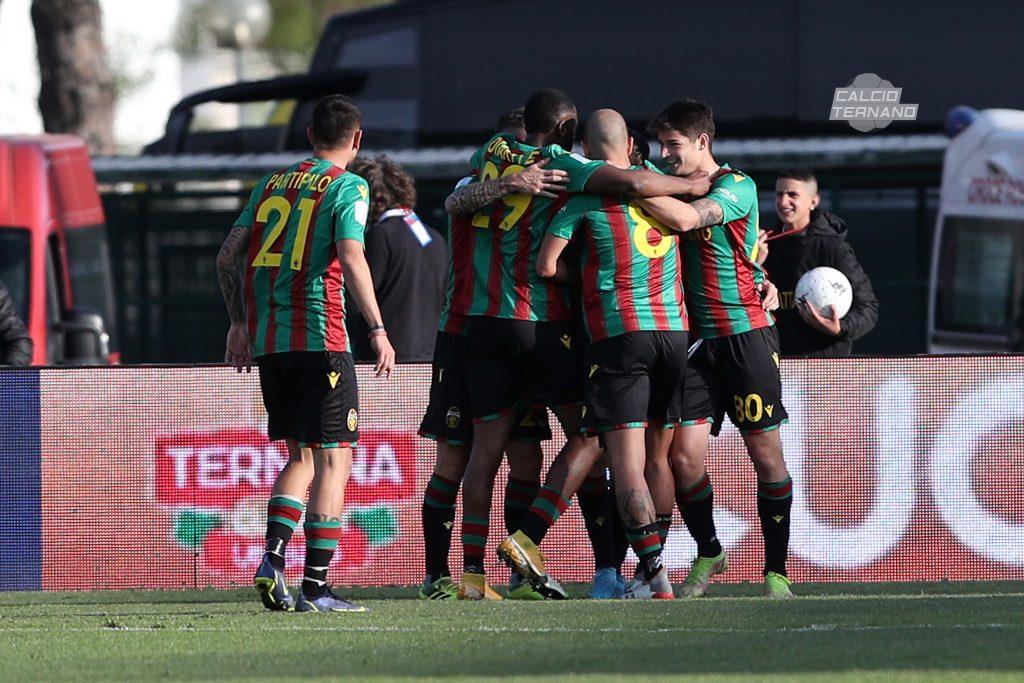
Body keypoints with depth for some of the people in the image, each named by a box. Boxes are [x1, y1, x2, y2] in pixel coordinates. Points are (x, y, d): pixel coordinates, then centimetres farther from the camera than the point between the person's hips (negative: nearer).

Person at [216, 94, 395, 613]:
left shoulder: (272, 184, 15)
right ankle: (315, 587, -7)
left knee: (300, 456, 17)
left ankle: (272, 558, -1)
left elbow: (229, 254, 13)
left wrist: (239, 322, 21)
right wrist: (378, 330, -15)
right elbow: (351, 259, -16)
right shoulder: (347, 187, -2)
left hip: (268, 338, 6)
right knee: (333, 458, -1)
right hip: (319, 336, -6)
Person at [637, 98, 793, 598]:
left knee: (765, 455, -2)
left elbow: (686, 218, -24)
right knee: (684, 455, -6)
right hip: (699, 342, 5)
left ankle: (775, 570, 8)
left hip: (747, 336, -5)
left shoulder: (736, 187, -7)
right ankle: (707, 554, 15)